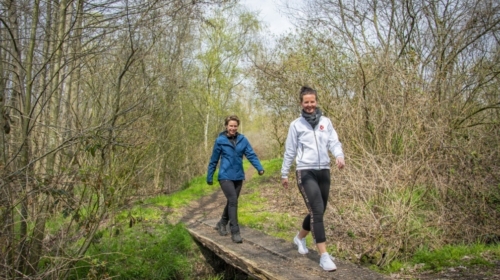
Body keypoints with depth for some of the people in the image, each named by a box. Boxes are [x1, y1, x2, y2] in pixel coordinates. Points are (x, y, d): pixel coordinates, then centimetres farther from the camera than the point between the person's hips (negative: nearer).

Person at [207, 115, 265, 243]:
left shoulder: (242, 139, 0)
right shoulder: (220, 140, -6)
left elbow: (251, 155, -6)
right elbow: (213, 160, 1)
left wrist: (259, 168, -22)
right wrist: (209, 177, 6)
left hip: (238, 176, 4)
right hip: (225, 176, -4)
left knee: (231, 201, 16)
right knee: (233, 201, -16)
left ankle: (222, 224, 38)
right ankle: (235, 232, -10)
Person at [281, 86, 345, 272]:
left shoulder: (325, 122, 10)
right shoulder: (296, 125, 1)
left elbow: (334, 142, 4)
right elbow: (290, 152, 5)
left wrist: (339, 155, -18)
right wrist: (284, 174, 8)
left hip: (324, 171, 5)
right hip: (305, 172, -5)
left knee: (318, 211, 15)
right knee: (317, 211, -15)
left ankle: (300, 238, 42)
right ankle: (324, 256, -12)